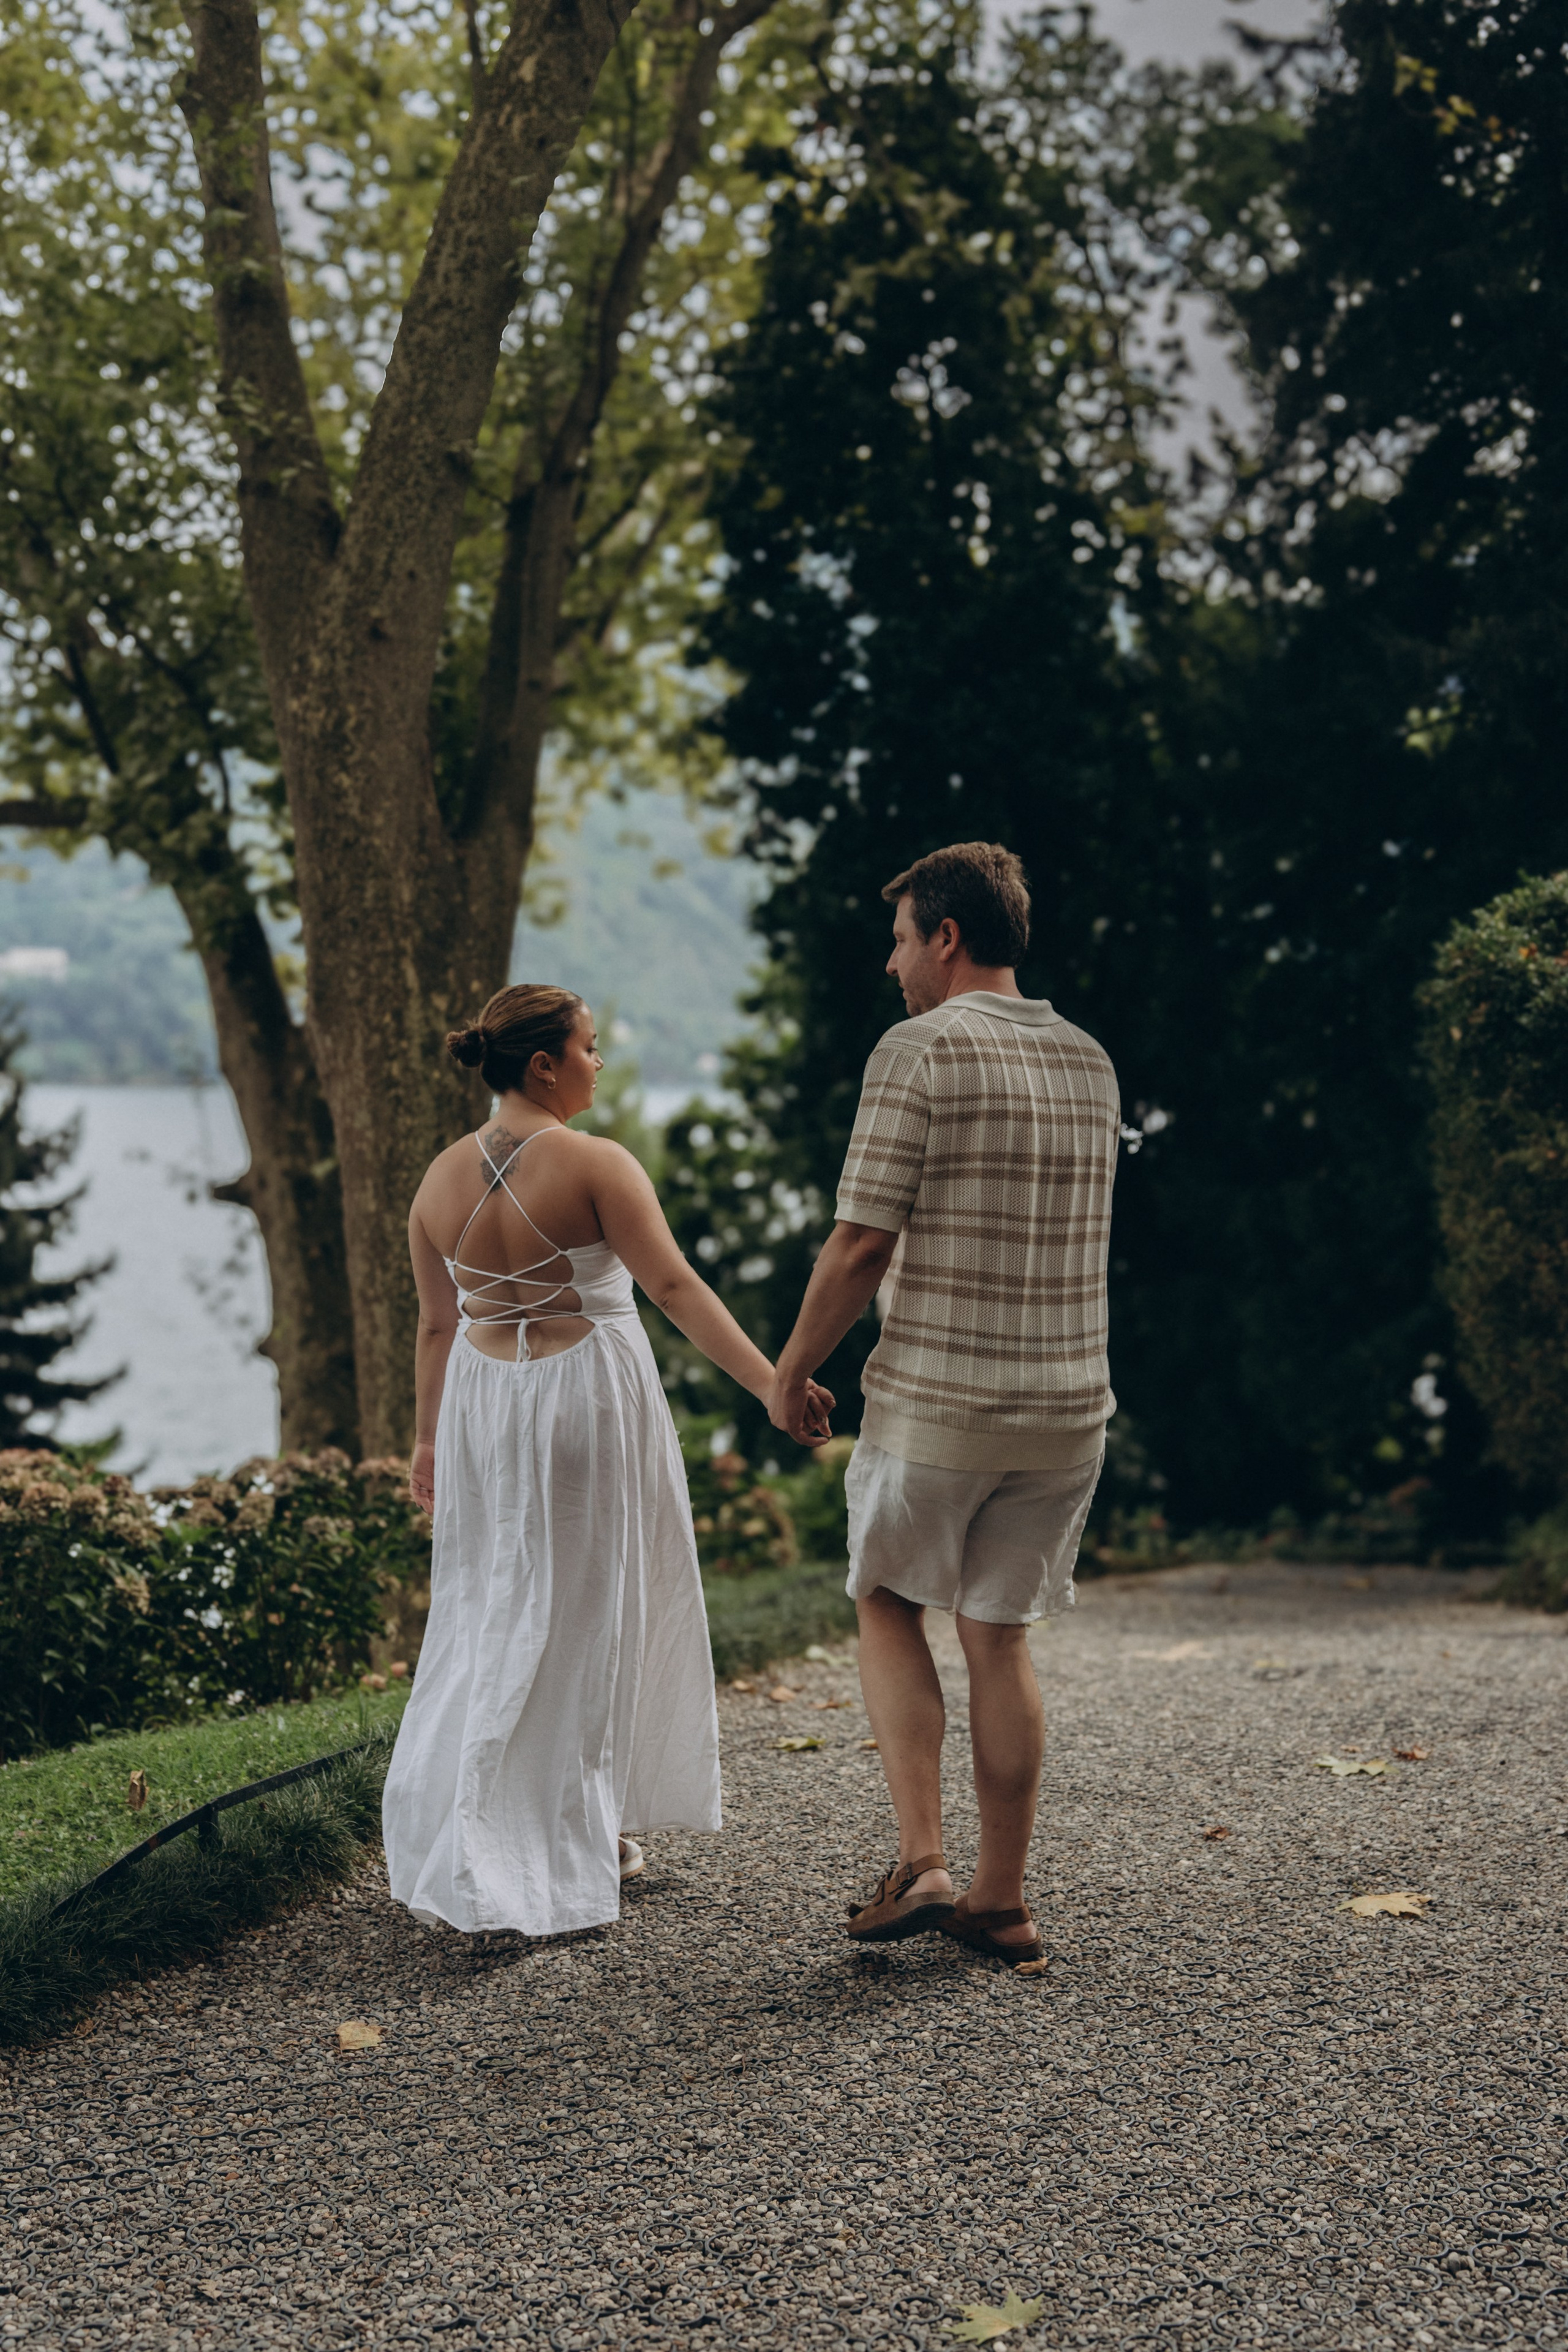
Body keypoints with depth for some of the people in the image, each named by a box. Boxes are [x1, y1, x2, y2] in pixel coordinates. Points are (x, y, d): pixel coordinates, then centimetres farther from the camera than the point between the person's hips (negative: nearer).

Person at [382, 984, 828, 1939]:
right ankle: (583, 1839, 16)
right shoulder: (596, 1165, -14)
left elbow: (437, 1325, 10)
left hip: (484, 1401, 5)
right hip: (591, 1395, -5)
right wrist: (771, 1382, -23)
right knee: (591, 1615, 8)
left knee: (494, 1614, 14)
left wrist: (430, 1439, 20)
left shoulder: (442, 1180, 2)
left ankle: (471, 1846, 15)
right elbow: (675, 1286, -21)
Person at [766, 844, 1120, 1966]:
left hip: (936, 1399, -5)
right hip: (1069, 1405, 5)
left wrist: (792, 1370, -2)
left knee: (890, 1604, 14)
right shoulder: (1090, 1063, 10)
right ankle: (1001, 1901, 17)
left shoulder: (921, 1049, -11)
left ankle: (921, 1862, 4)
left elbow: (862, 1245, -14)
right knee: (1002, 1636, 14)